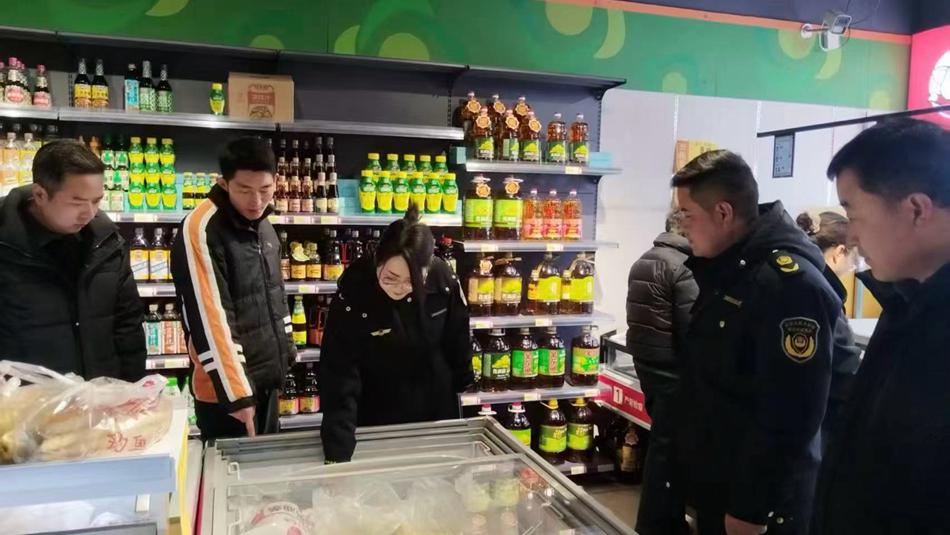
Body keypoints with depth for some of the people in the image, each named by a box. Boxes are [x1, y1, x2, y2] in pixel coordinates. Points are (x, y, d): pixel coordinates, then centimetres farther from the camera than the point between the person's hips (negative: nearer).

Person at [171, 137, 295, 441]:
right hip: (226, 391, -8)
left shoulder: (263, 226, 6)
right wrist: (236, 392, -24)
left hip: (267, 380, 8)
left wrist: (286, 348, 18)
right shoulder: (201, 230, -20)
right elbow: (209, 320, -24)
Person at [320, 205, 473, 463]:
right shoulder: (352, 296, -27)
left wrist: (461, 382, 9)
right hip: (376, 418, -3)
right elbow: (340, 377, -28)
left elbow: (457, 338, -2)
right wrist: (337, 454, -34)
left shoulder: (443, 279, -19)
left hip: (437, 411, 3)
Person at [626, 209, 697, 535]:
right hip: (671, 366, -9)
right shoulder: (683, 267, -17)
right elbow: (692, 328, -18)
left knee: (663, 439, 19)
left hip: (645, 359, 9)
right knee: (667, 444, 1)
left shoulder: (644, 261, 12)